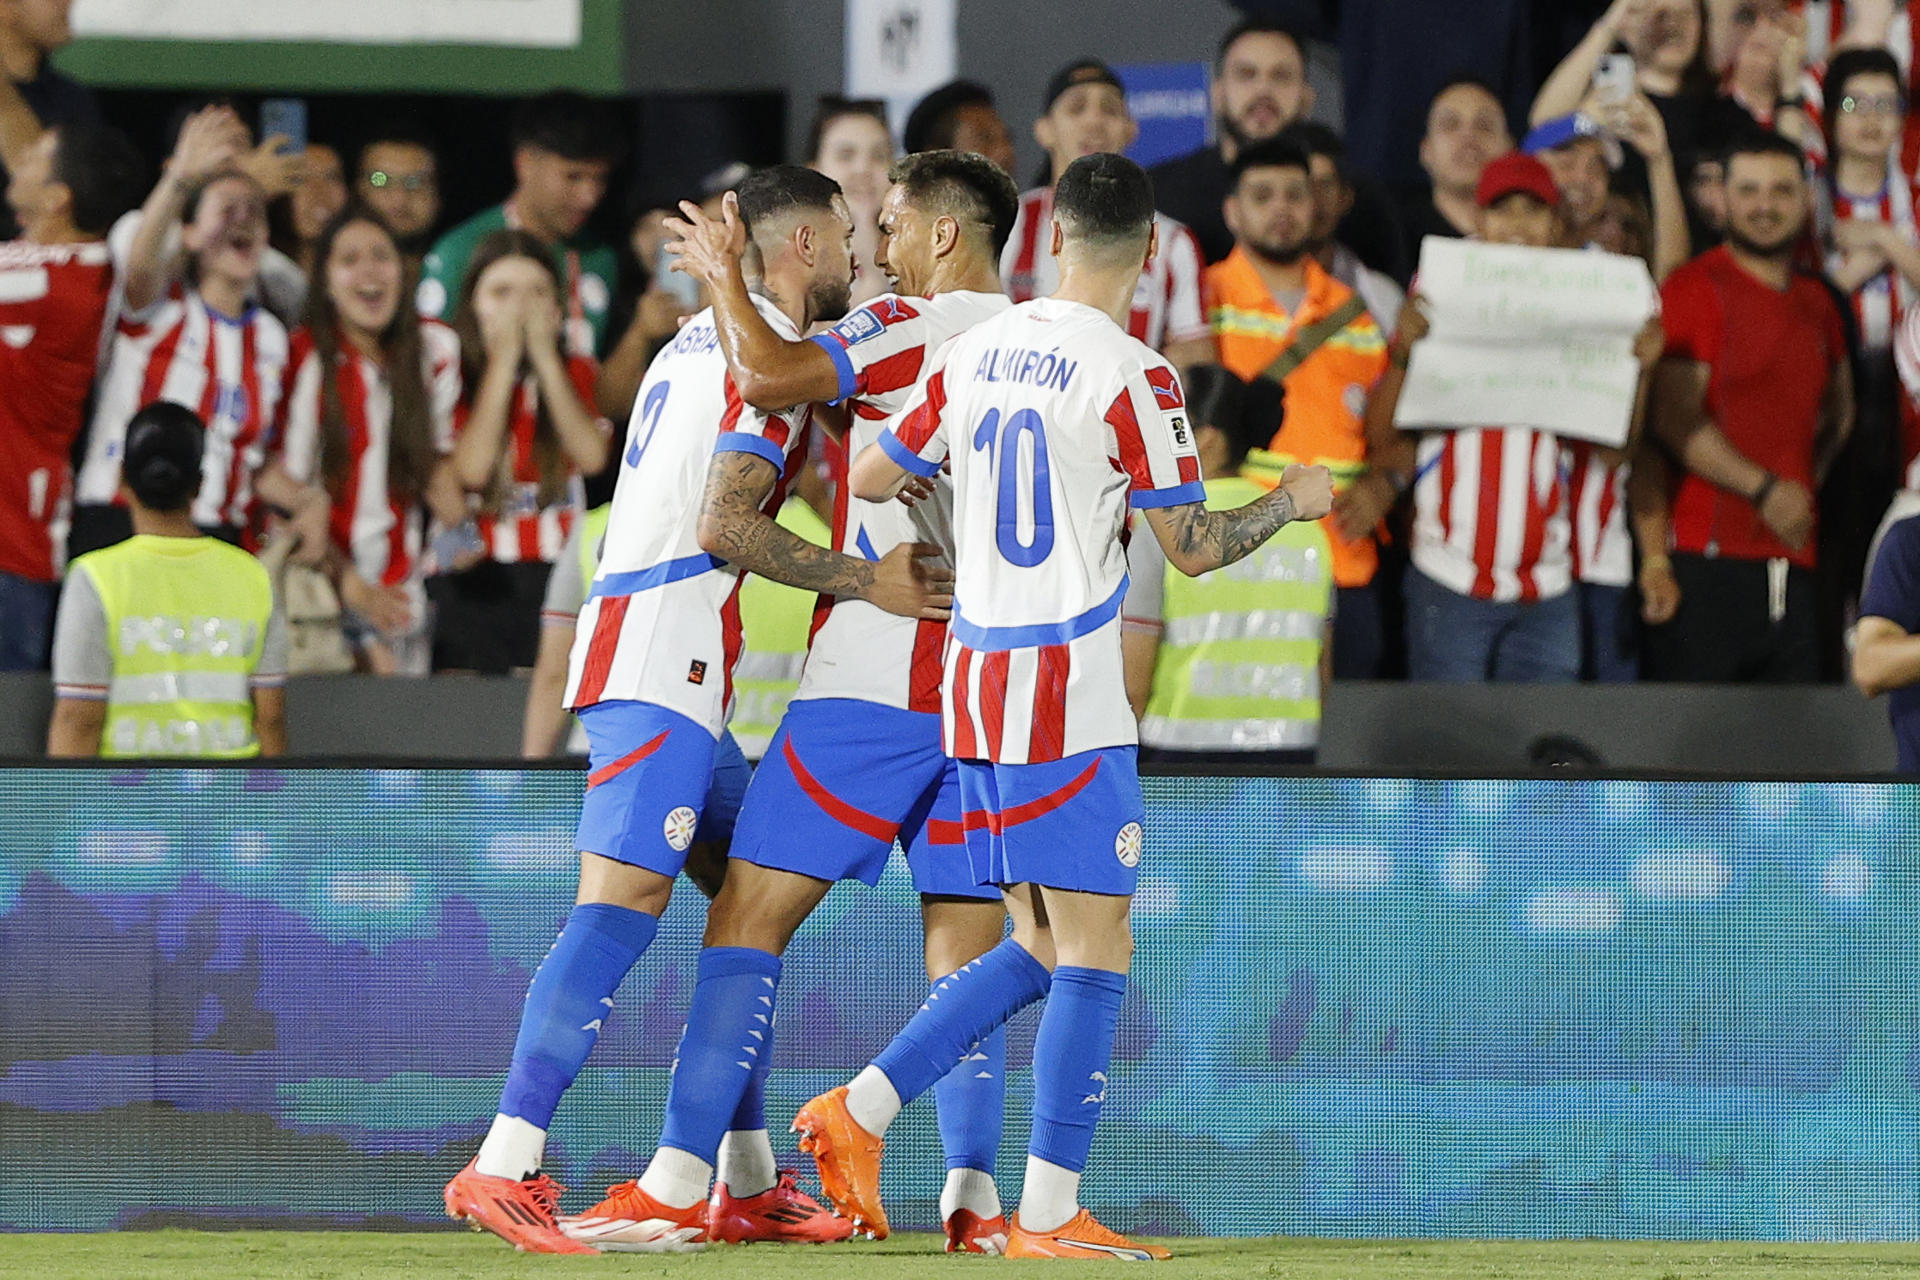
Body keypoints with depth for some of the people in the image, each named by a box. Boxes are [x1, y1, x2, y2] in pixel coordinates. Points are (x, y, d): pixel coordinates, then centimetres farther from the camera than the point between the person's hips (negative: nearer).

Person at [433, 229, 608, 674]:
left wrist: (545, 356, -7)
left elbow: (592, 456, -9)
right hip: (473, 582, -2)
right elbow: (471, 468, -14)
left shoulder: (574, 373, 11)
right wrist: (503, 361, -9)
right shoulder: (453, 377, 3)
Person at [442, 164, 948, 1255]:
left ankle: (751, 1179, 17)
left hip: (632, 638, 11)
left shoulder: (708, 337, 22)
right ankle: (505, 1169, -26)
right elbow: (726, 526, -18)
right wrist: (866, 582, -14)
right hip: (662, 660, -11)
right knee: (626, 900, -17)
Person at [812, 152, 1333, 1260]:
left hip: (973, 684, 7)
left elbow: (872, 479, 16)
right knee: (1097, 956, -2)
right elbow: (1195, 546, -9)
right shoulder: (1132, 376, -12)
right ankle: (1050, 1214, -4)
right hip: (1069, 693, -7)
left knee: (1040, 948, 16)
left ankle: (860, 1110, 9)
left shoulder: (977, 349, 7)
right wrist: (1293, 502, 9)